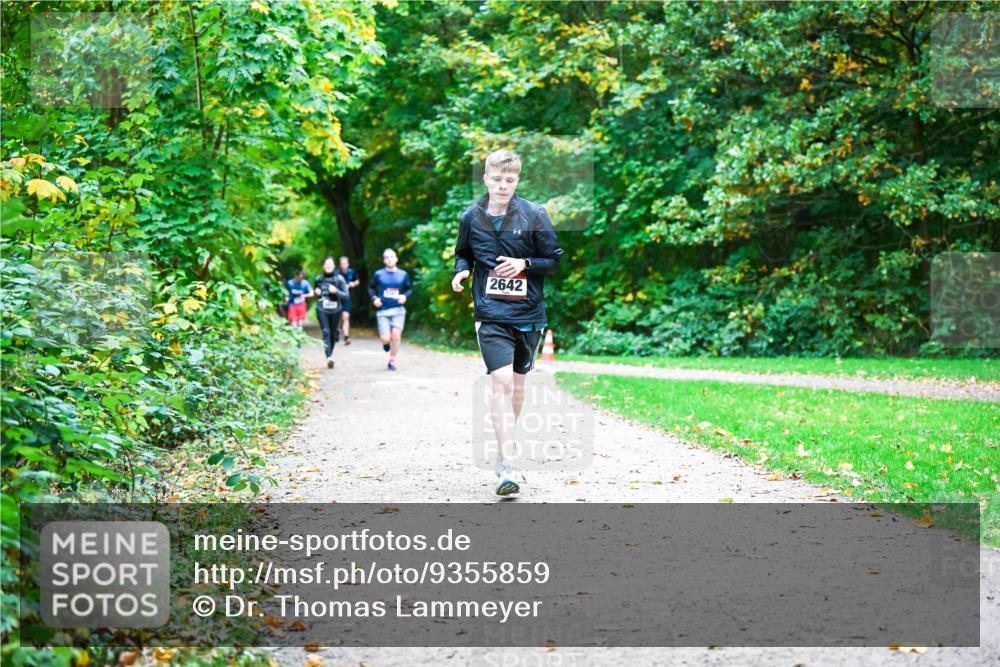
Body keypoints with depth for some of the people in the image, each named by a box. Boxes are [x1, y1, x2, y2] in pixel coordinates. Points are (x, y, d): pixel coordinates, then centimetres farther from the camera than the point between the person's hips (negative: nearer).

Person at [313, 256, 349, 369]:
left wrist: (336, 291, -22)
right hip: (322, 310, 0)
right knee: (326, 331, -16)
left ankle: (331, 353, 37)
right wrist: (316, 292, -2)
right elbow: (315, 291, 22)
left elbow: (345, 295, -5)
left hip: (335, 310, 0)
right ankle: (329, 357, -26)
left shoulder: (339, 279, -3)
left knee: (333, 333, 11)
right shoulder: (319, 278, 5)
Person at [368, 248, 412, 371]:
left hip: (398, 310, 1)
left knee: (396, 334, -14)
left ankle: (392, 360, 5)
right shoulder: (378, 274, 2)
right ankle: (386, 342, 31)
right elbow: (371, 288, 12)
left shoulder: (403, 274, 5)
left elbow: (409, 289, 14)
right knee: (386, 338, -9)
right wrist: (374, 298, -7)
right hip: (383, 310, 0)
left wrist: (405, 296, -7)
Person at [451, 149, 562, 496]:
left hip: (528, 313, 1)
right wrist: (461, 270, -5)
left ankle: (507, 445, 38)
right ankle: (507, 468, -17)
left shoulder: (534, 215, -3)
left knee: (517, 385, 14)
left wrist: (525, 264, -15)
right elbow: (463, 254, 17)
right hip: (491, 314, -1)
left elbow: (554, 259, 2)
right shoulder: (471, 217, 1)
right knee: (502, 383, -15)